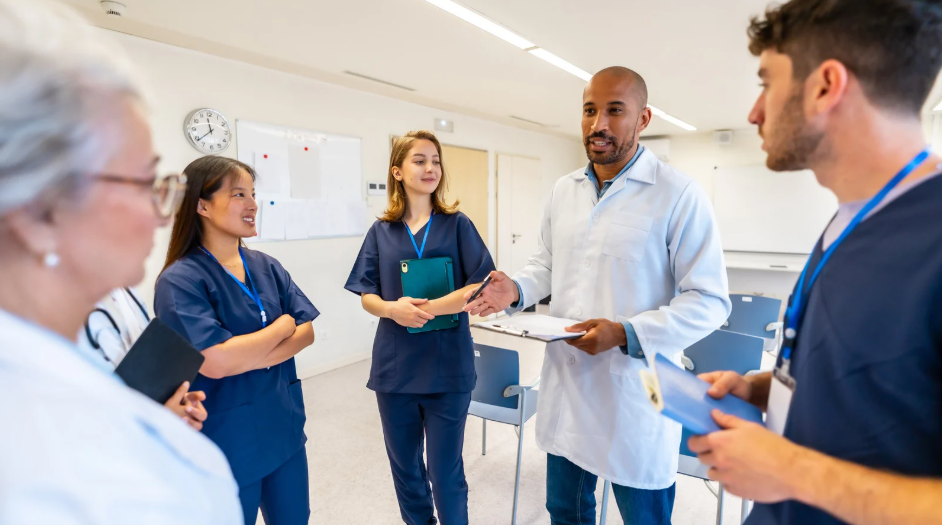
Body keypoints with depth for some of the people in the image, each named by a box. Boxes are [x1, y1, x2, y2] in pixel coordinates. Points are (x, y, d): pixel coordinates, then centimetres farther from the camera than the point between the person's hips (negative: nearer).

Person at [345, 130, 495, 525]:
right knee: (404, 465, 19)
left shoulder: (457, 225, -2)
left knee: (445, 470, 9)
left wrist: (428, 309, -21)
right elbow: (366, 297, 4)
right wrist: (393, 308, -17)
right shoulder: (381, 231, 5)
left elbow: (482, 287, -9)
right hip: (394, 366, 3)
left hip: (447, 366, -2)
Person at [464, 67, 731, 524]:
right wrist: (516, 289, -4)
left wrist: (627, 333, -24)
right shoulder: (563, 189, 6)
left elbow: (709, 300, -12)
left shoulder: (680, 195, -12)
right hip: (565, 387, 5)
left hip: (635, 397, -5)